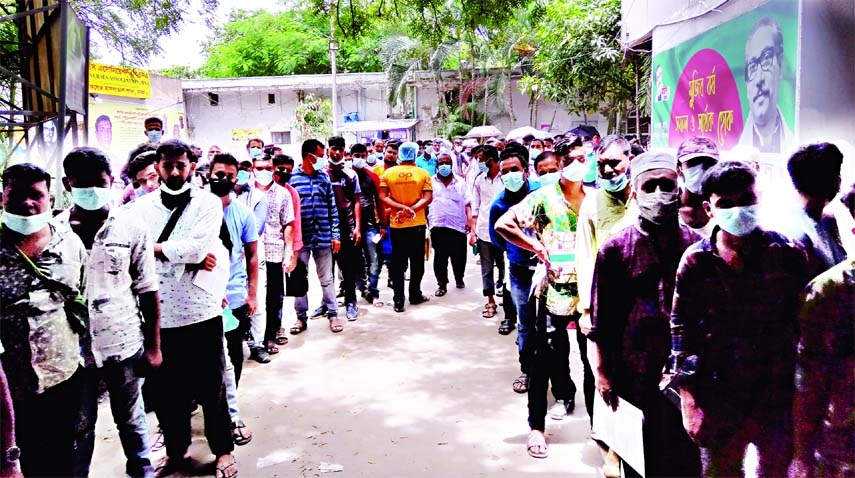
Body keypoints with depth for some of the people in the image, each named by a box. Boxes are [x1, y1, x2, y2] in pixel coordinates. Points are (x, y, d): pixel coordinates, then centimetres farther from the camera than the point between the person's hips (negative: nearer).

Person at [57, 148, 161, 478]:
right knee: (79, 426, 14)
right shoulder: (55, 230, -3)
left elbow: (148, 291, -1)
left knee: (131, 420, 15)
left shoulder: (131, 228, -4)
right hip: (75, 346, 1)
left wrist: (153, 346, -1)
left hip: (124, 343, 0)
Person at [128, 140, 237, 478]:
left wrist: (155, 248, -7)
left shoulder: (208, 202, -2)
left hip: (200, 311, -3)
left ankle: (223, 450, 28)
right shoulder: (142, 206, 6)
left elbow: (199, 248, -17)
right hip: (157, 313, 3)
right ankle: (176, 450, 34)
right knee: (164, 387, 13)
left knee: (211, 386, 9)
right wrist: (188, 258, -15)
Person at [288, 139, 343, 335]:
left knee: (326, 279, 9)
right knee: (300, 279, 9)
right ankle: (301, 317, 19)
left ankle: (333, 315, 18)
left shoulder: (324, 177, 5)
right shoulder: (292, 178, -5)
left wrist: (335, 235, 3)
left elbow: (332, 208, 7)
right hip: (300, 238, -2)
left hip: (323, 238, 2)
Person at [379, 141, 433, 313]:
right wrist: (411, 209, -16)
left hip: (396, 224, 1)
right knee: (417, 261, 14)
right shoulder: (423, 173, -4)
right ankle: (415, 295, 24)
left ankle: (398, 300, 4)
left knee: (398, 263, 6)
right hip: (417, 223, -1)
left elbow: (383, 197, -8)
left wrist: (401, 207, -15)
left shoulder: (388, 173, -1)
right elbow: (428, 198, -12)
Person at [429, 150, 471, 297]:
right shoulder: (431, 182, 7)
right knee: (440, 257, 3)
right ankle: (442, 284, 15)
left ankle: (459, 279, 31)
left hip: (458, 226, 0)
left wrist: (469, 220, -4)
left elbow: (467, 203, 8)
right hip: (438, 226, 0)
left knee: (459, 257, 7)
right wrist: (425, 221, -3)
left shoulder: (460, 182, 8)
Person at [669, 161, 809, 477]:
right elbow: (681, 329, -3)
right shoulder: (696, 261, -5)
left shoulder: (788, 255, -4)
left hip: (780, 395, 1)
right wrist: (689, 403, -5)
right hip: (717, 400, 0)